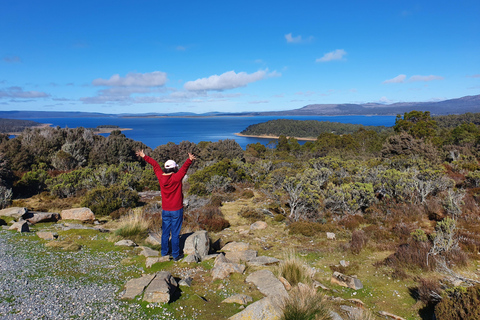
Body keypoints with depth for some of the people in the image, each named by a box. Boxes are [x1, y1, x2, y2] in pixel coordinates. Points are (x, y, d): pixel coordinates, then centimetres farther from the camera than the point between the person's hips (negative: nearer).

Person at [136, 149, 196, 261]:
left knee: (165, 232, 15)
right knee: (175, 233, 4)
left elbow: (155, 164, 5)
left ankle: (164, 253, 27)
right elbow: (184, 168, -24)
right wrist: (189, 160, -37)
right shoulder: (176, 178, -16)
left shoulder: (161, 177, -4)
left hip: (165, 210, 5)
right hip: (176, 210, -5)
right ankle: (176, 255, 13)